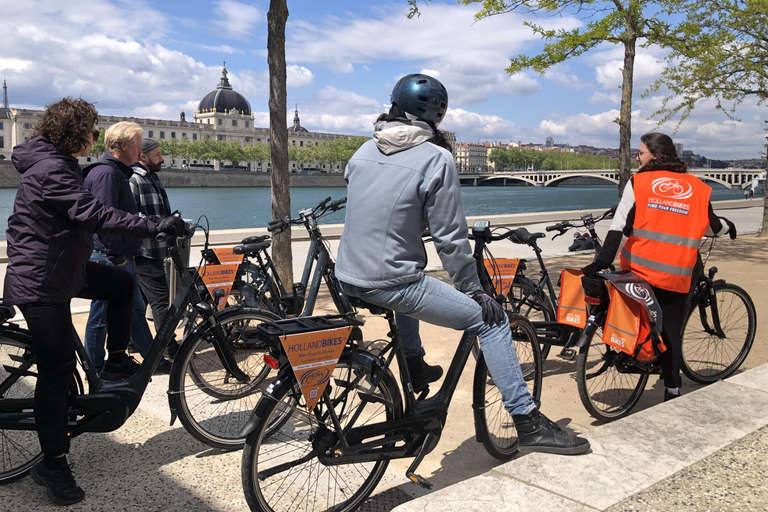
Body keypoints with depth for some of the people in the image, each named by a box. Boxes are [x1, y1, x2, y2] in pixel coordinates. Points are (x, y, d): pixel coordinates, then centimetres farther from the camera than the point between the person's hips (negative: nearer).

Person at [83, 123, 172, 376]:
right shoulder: (105, 173, -18)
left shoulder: (117, 172, 17)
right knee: (102, 314, 2)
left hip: (122, 259, 11)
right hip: (108, 259, -11)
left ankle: (154, 360, 24)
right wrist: (118, 257, -21)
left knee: (135, 309, 15)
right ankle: (95, 368, 15)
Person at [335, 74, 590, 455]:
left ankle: (415, 370, 43)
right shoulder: (436, 158, -9)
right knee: (490, 319, 1)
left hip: (347, 279, 8)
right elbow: (450, 239, -10)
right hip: (390, 285, -8)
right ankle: (528, 423, 3)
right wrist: (474, 291, 1)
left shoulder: (363, 151, 11)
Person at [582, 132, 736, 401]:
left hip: (638, 267, -2)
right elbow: (712, 226, 17)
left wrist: (602, 261, -12)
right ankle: (672, 390, 13)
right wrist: (728, 226, 39)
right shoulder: (697, 187, 6)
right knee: (671, 332, 10)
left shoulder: (638, 181, -1)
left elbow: (619, 226, -11)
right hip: (676, 275, 2)